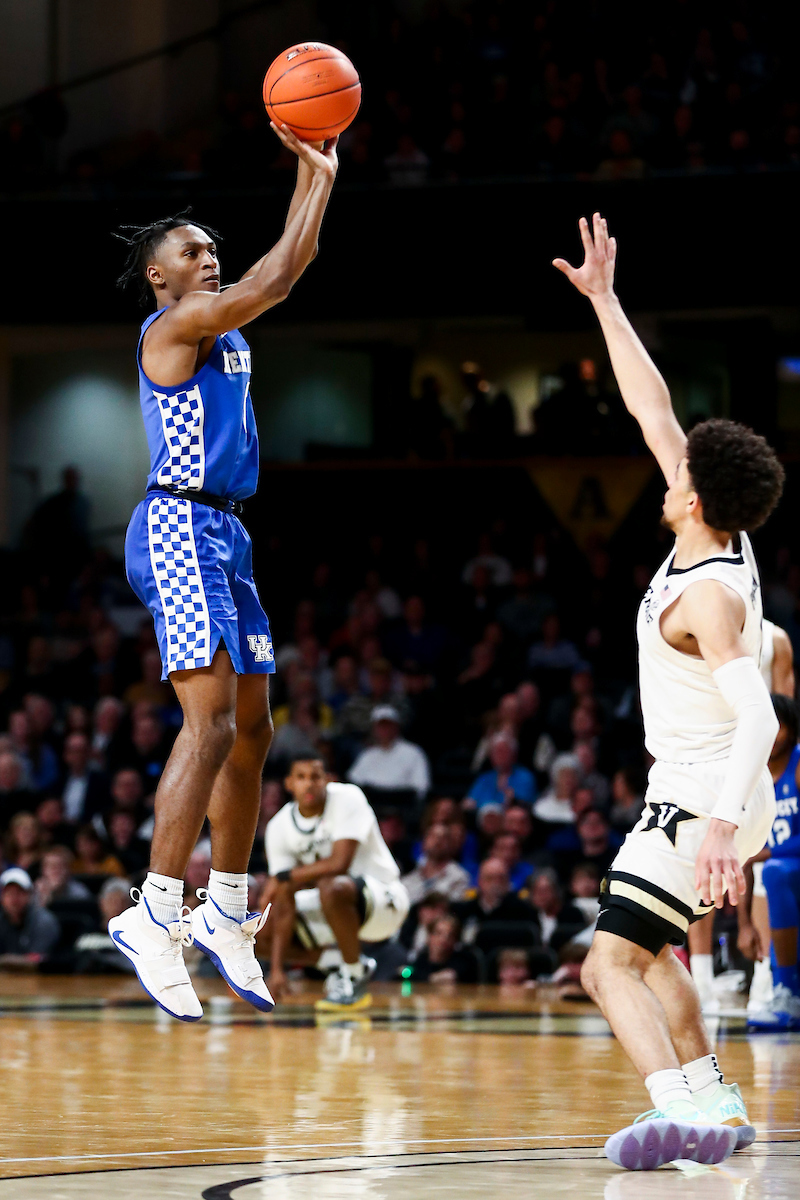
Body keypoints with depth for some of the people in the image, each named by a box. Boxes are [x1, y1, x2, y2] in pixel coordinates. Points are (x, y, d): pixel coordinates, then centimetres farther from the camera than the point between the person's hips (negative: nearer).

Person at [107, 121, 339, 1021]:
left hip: (220, 538, 10)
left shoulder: (224, 329, 18)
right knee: (211, 721, -19)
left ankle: (226, 913, 20)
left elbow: (286, 270, 22)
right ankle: (156, 916, -22)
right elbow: (271, 282, -15)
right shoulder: (171, 327, -8)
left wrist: (314, 176, 13)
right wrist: (317, 178, -7)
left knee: (250, 729, 12)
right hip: (180, 528, -10)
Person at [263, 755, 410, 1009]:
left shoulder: (347, 799, -18)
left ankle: (354, 976, -17)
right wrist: (277, 968, -15)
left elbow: (340, 863, -30)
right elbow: (284, 905, -7)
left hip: (383, 896, -7)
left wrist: (283, 877, -21)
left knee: (332, 887, -38)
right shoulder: (279, 827, -5)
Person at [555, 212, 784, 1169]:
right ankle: (717, 1103, 25)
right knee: (648, 948, 25)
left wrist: (722, 823, -47)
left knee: (612, 965, -16)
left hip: (701, 803, -10)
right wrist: (604, 301, 11)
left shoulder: (706, 595, -24)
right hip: (708, 797, 10)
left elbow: (757, 716, -35)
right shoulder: (719, 544, 1)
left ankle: (681, 1111, -32)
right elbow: (653, 411, 8)